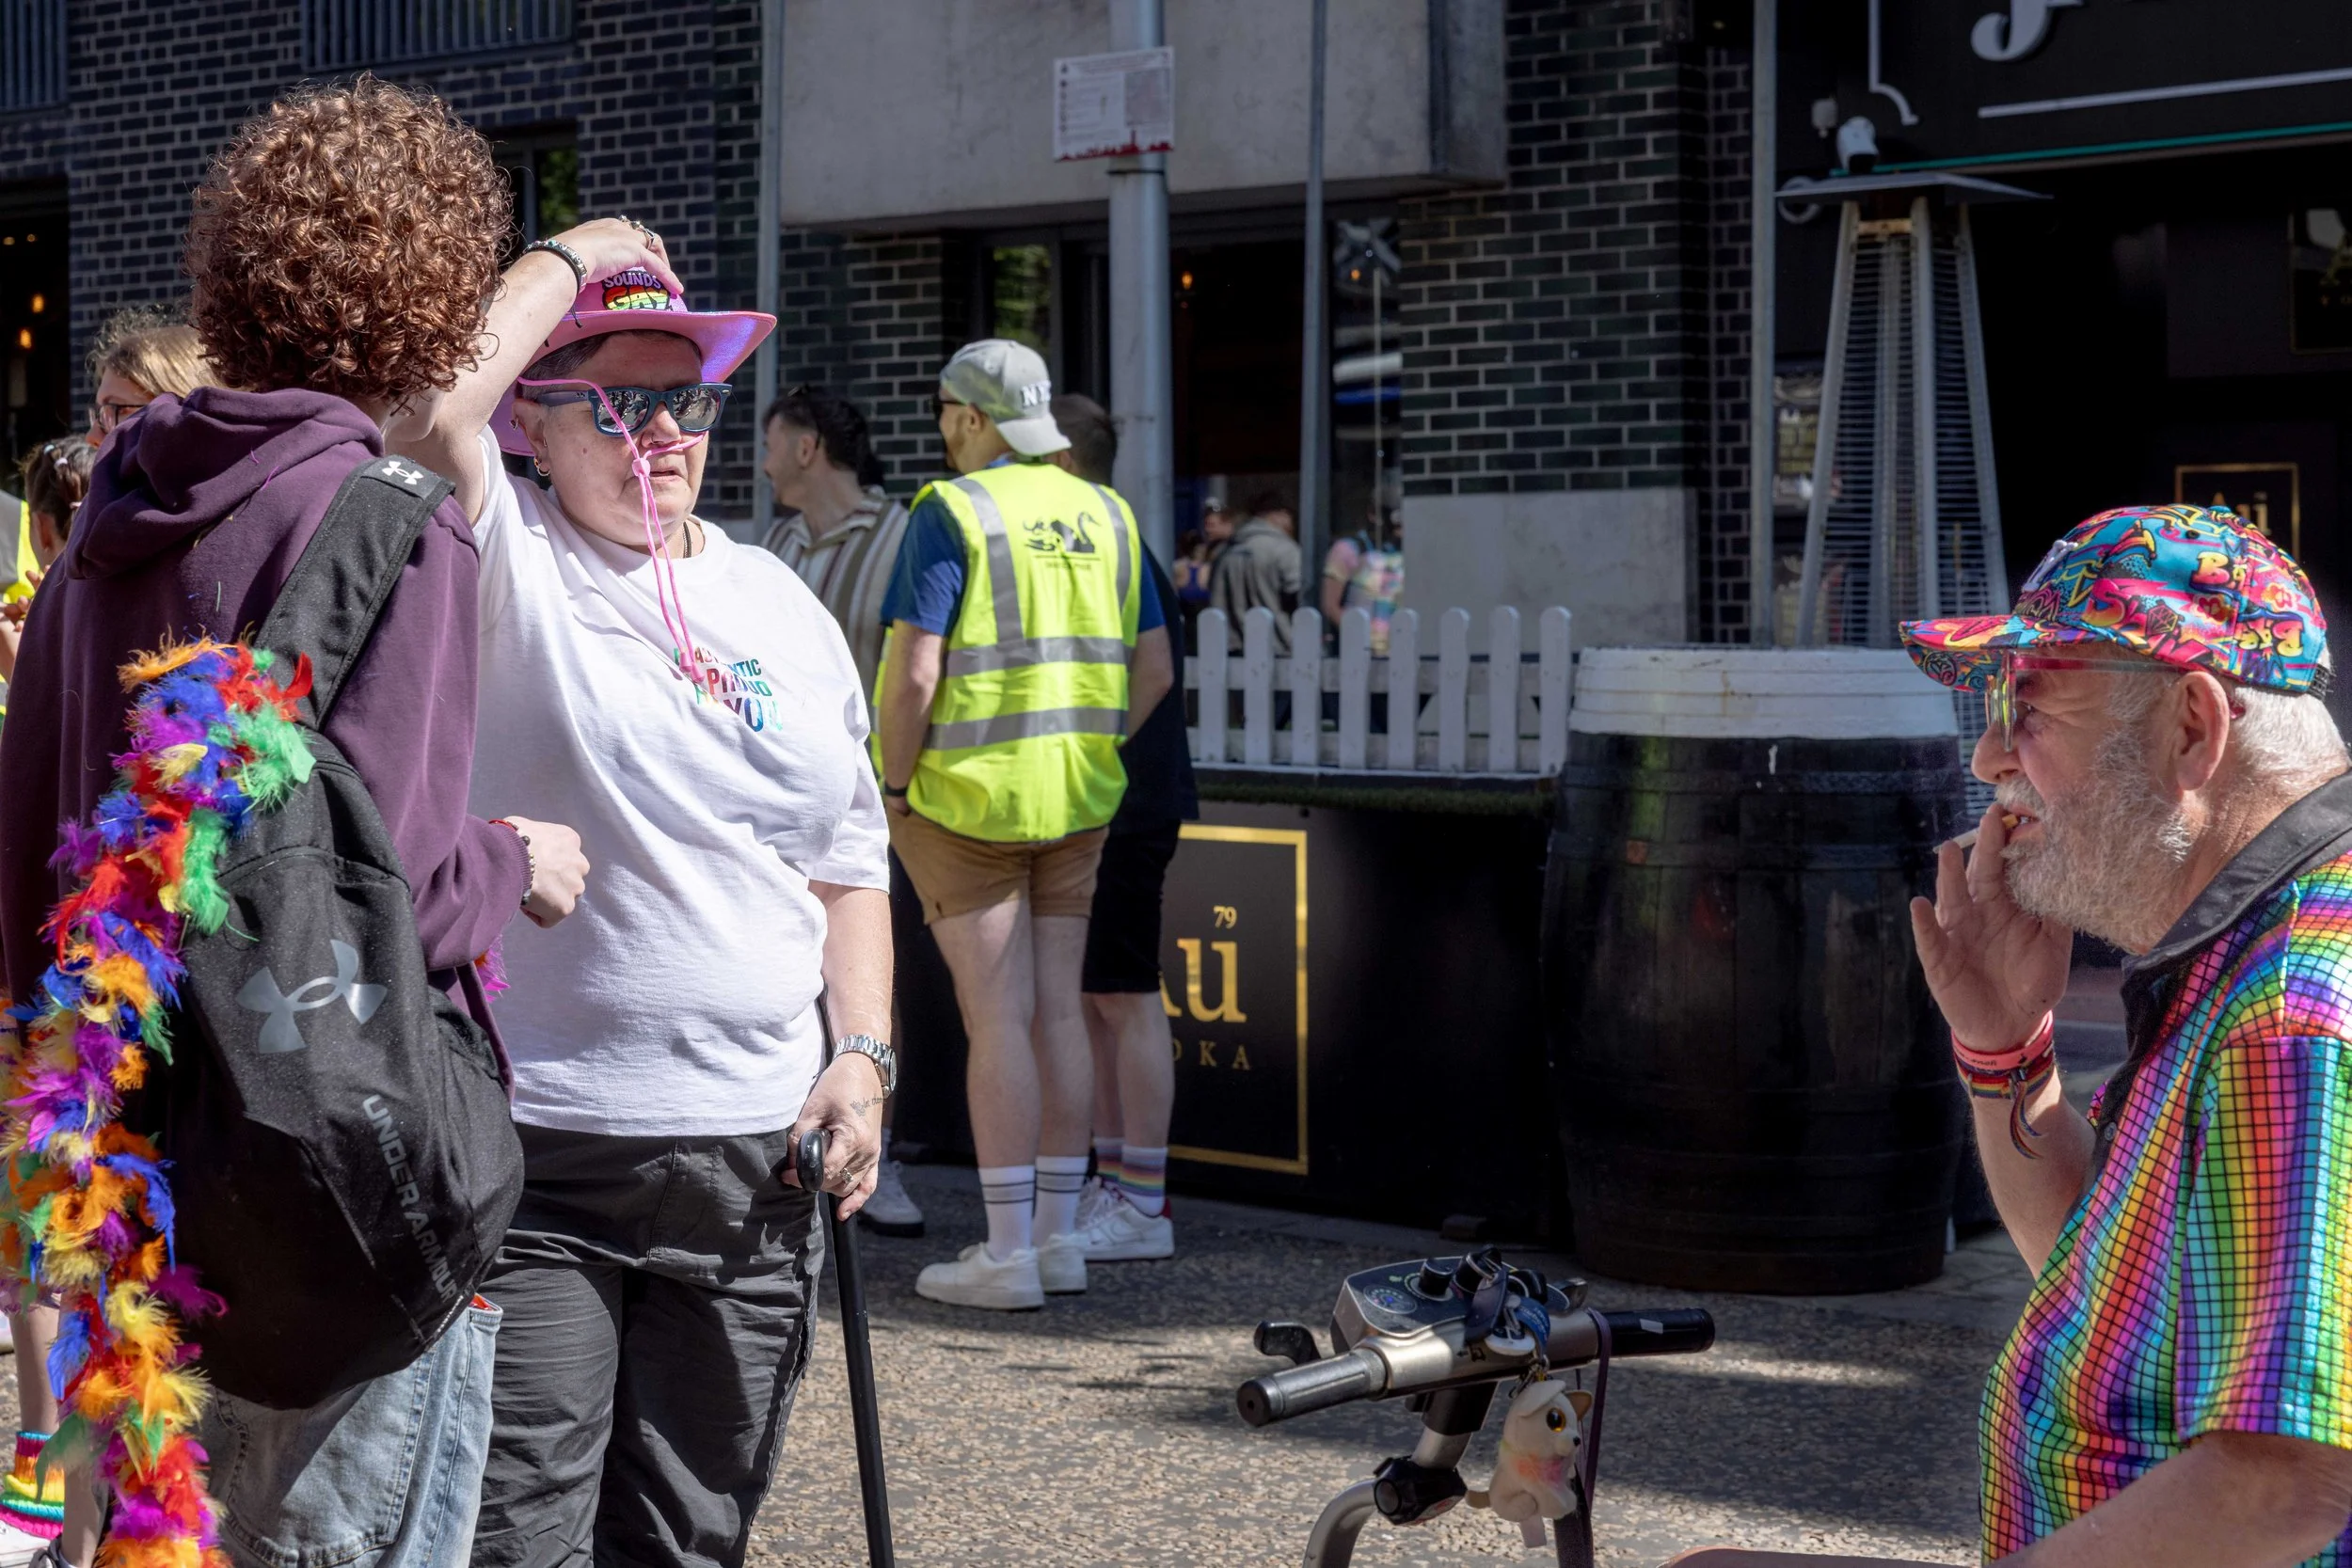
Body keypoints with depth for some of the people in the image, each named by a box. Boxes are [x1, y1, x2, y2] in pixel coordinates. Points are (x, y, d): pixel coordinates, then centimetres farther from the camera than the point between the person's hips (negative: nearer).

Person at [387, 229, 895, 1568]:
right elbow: (435, 407, -24)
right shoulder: (505, 562, -3)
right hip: (529, 1153, -5)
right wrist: (573, 257, -7)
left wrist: (863, 1054, 6)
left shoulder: (783, 605, 13)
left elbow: (849, 859, 18)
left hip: (753, 1154, 5)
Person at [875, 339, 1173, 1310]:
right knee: (1058, 1012, 10)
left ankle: (1007, 1251, -1)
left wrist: (894, 785, -6)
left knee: (997, 1019, -4)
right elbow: (1152, 668, 10)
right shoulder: (1103, 515, 9)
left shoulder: (950, 513, -10)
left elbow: (916, 671, -17)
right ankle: (1057, 1236, 15)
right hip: (1077, 803, 6)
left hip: (966, 796, -6)